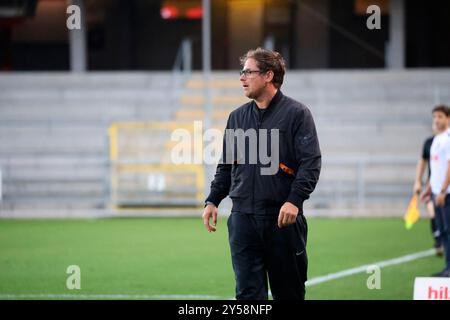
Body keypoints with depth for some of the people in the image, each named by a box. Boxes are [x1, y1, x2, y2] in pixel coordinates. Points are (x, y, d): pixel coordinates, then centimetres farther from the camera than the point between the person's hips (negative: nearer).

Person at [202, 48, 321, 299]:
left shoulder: (296, 113, -2)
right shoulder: (237, 117, 15)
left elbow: (311, 162, -9)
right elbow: (226, 165, 21)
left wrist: (294, 200, -21)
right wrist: (213, 200, 9)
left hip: (283, 218, -4)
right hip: (243, 217, 4)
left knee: (289, 292, 4)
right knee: (248, 292, -1)